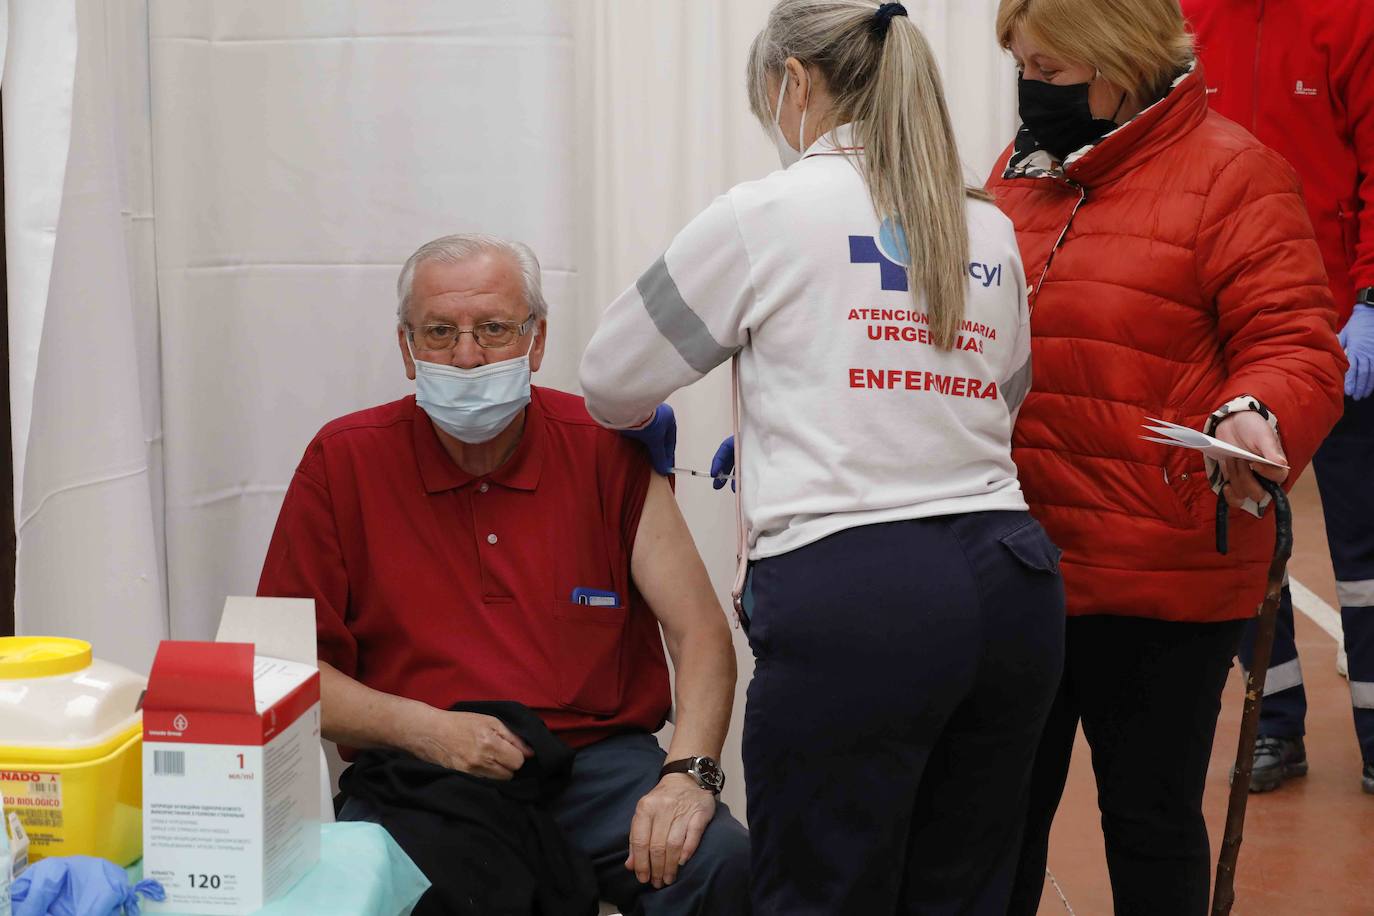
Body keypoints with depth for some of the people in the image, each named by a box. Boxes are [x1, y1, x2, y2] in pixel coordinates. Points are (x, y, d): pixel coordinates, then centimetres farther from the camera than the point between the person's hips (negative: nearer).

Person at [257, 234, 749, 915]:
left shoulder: (605, 448, 4)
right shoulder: (343, 462, 3)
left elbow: (700, 634, 1)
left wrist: (687, 775, -17)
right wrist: (422, 729, -11)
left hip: (597, 762, 1)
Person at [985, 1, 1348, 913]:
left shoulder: (1229, 171, -8)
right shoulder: (1019, 170, 12)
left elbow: (1292, 344, -13)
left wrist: (1253, 419, -32)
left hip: (1162, 588, -5)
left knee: (1150, 819, 9)